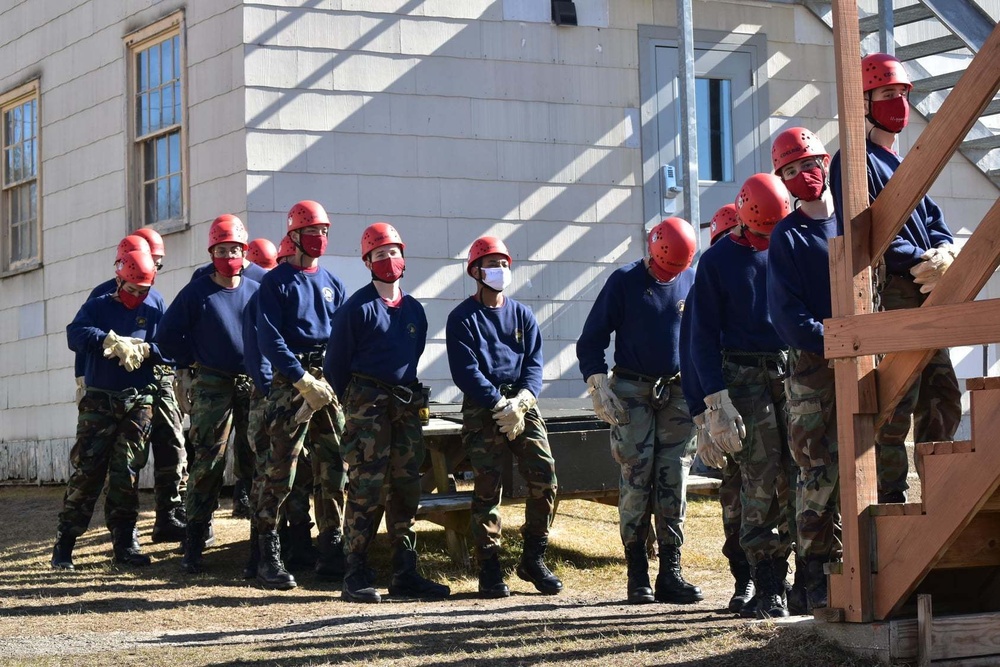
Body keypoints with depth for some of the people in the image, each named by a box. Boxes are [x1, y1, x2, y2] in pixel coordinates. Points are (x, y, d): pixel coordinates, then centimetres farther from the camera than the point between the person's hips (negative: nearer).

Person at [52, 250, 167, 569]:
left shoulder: (153, 312, 11)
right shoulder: (97, 307, 4)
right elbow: (76, 334, -15)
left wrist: (145, 349, -20)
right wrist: (111, 341, -29)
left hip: (138, 402, 2)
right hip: (99, 401, -2)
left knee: (127, 474, 2)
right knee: (86, 470, -6)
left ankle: (124, 544, 6)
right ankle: (64, 545, -3)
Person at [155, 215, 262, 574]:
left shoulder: (258, 292, 8)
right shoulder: (196, 293, 0)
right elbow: (167, 336, 3)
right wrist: (197, 360, 1)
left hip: (254, 385, 3)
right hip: (213, 387, -3)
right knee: (207, 464, -6)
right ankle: (194, 545, -3)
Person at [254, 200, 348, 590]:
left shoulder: (332, 284, 16)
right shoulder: (276, 283, 0)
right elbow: (270, 340, -9)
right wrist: (304, 380, -17)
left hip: (330, 384, 6)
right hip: (291, 382, -5)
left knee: (335, 469, 5)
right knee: (280, 471, -9)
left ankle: (333, 550, 13)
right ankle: (268, 557, -7)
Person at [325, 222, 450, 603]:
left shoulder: (414, 310, 13)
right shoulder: (356, 308, -6)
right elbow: (336, 363, -2)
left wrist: (409, 394, 15)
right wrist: (354, 404, 3)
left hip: (406, 405, 6)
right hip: (368, 402, -6)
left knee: (406, 489, 7)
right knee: (366, 488, -9)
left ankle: (405, 574, 12)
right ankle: (356, 576, -7)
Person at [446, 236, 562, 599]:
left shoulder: (522, 315, 15)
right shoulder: (462, 318, 1)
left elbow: (534, 363, 7)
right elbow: (465, 370, -8)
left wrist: (523, 398, -12)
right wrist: (500, 405, -17)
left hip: (522, 403, 4)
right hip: (481, 408, -4)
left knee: (544, 477, -8)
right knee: (487, 487, -6)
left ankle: (533, 559, 5)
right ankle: (489, 569, 0)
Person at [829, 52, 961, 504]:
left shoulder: (907, 164, 25)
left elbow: (933, 220, 19)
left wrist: (944, 250, -4)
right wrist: (919, 262, -19)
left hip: (925, 295, 9)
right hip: (888, 292, -9)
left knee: (943, 400, 10)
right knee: (896, 403, -11)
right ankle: (890, 500, -9)